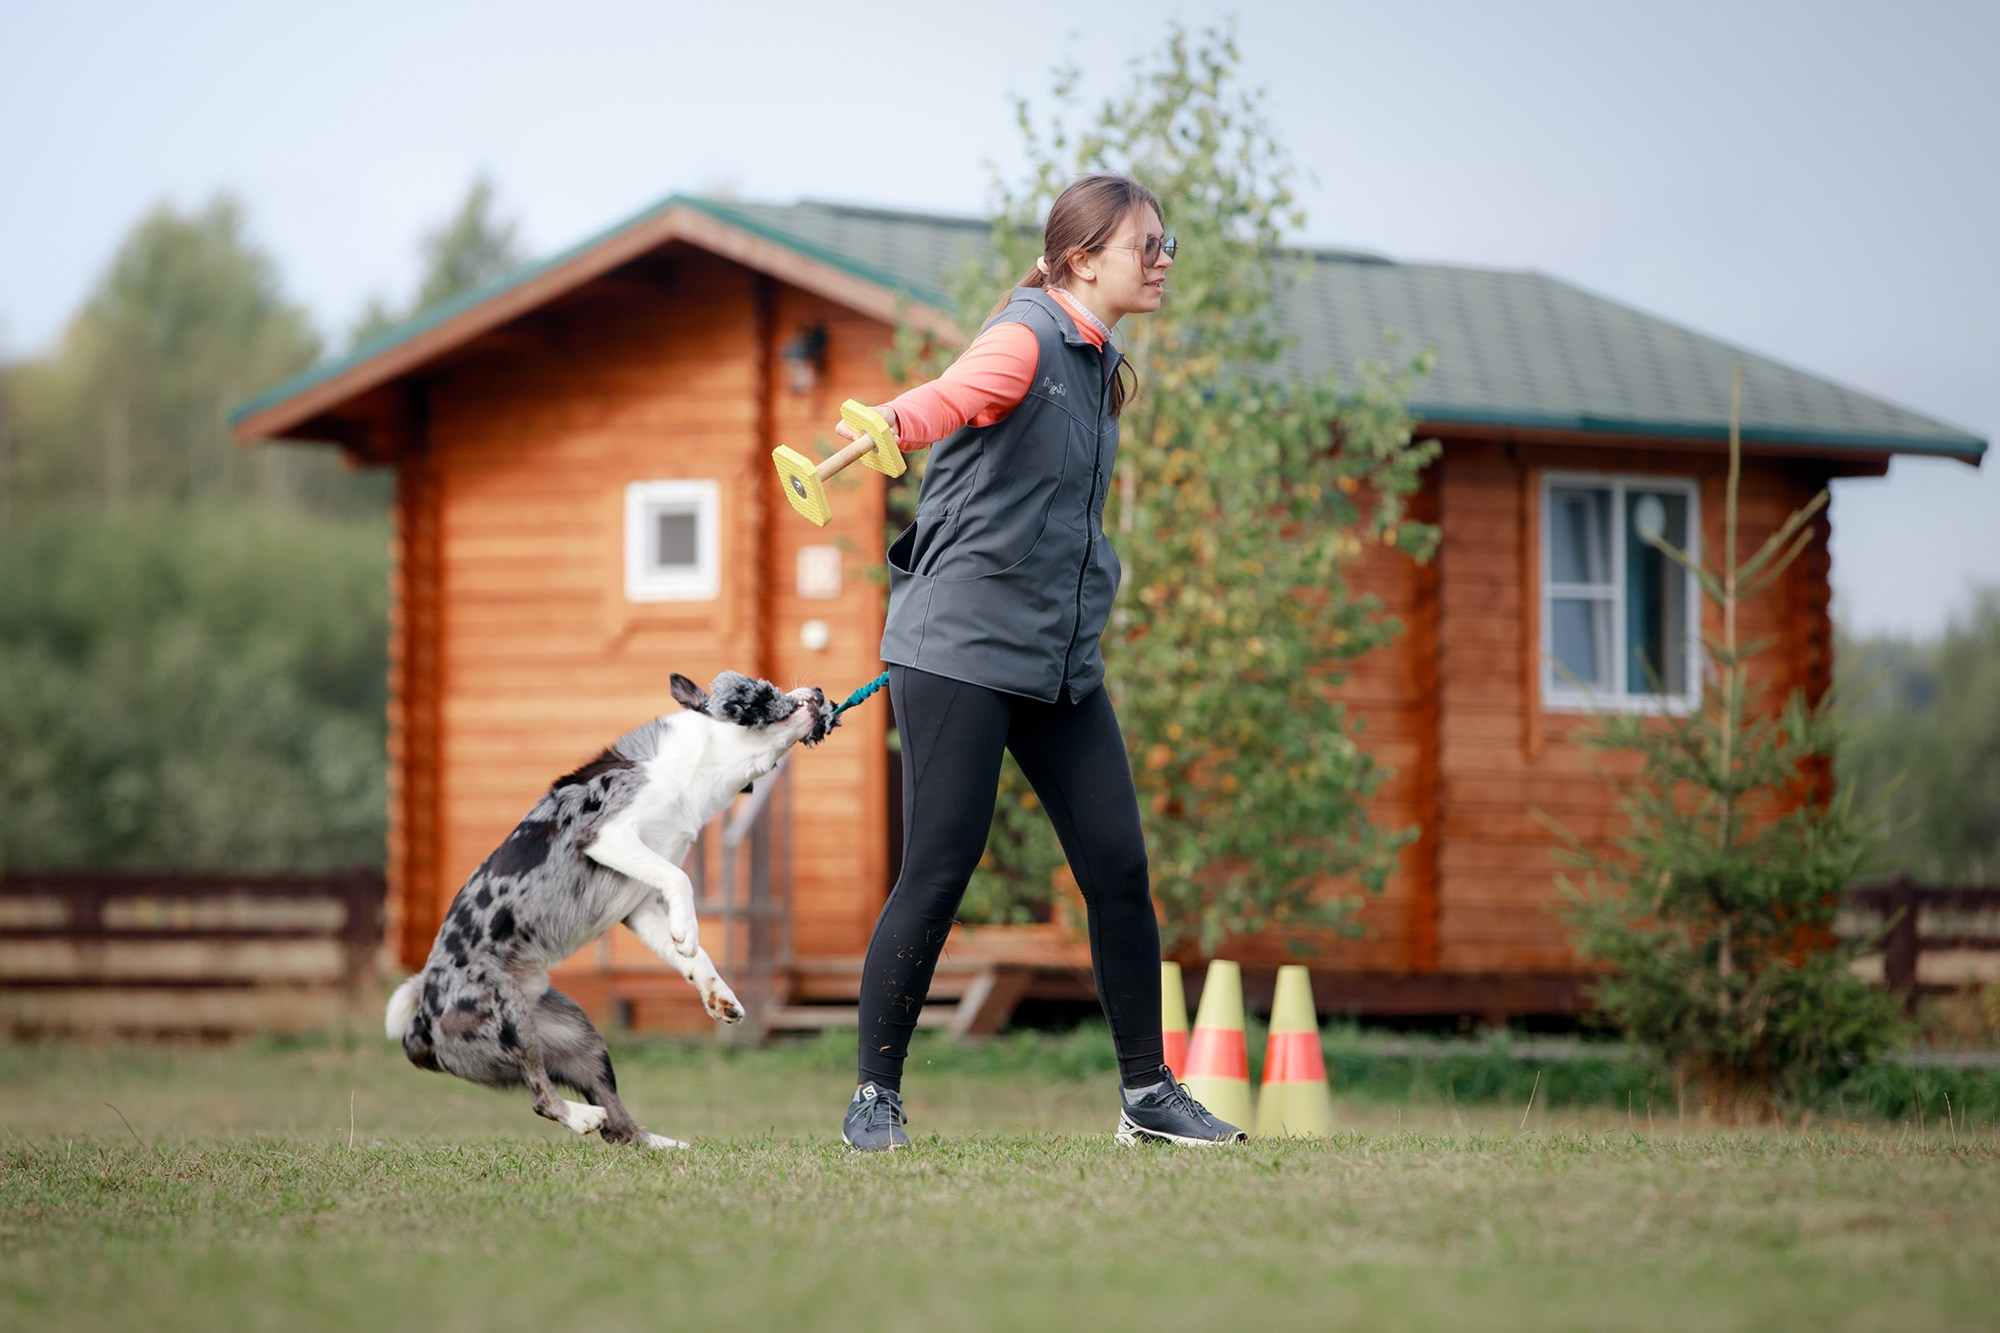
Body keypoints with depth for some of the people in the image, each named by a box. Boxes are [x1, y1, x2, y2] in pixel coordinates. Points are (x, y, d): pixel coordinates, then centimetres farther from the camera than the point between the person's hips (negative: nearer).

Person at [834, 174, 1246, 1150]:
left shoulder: (1100, 366, 14)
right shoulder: (1027, 339, -13)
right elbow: (954, 395, -36)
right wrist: (888, 424, -57)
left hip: (1061, 665, 8)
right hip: (958, 654, -8)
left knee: (1118, 867, 4)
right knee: (938, 872, -8)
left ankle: (1147, 1092, 14)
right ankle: (875, 1095, 3)